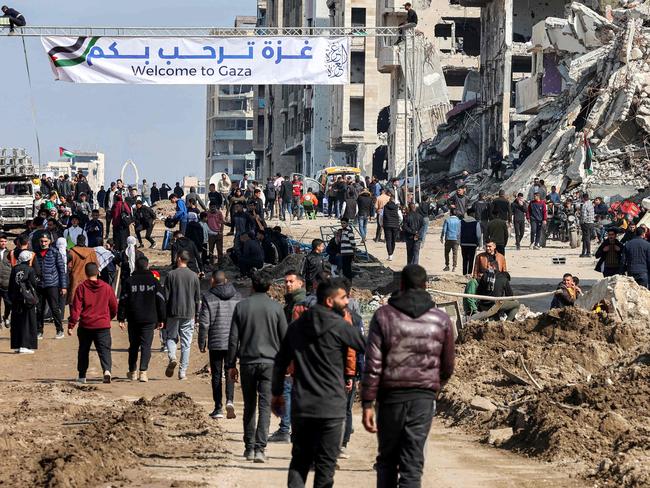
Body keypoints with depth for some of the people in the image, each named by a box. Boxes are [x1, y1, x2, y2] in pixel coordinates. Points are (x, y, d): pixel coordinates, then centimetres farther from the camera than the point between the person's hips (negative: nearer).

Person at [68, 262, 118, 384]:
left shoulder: (81, 288, -4)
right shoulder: (107, 288, 3)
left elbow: (76, 308, -7)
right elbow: (114, 308, 12)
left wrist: (71, 325, -4)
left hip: (86, 325, 0)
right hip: (103, 325, 0)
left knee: (83, 350, 16)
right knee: (104, 349, -3)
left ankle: (82, 376, 21)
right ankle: (107, 370, -27)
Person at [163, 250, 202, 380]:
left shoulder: (171, 275, -4)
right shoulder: (194, 276, 3)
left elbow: (166, 296, -3)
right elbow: (197, 298, 7)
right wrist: (196, 315, 15)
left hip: (173, 313, -2)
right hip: (189, 314, 2)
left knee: (170, 337, 14)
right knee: (186, 343, 5)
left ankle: (172, 357, -14)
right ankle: (183, 371, 2)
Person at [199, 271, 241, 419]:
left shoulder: (208, 297, -5)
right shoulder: (237, 296, 6)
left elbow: (204, 322, -7)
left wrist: (202, 343, 1)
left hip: (216, 343, -2)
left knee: (216, 375, 5)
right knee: (230, 373, 10)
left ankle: (218, 408, 6)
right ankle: (230, 400, -10)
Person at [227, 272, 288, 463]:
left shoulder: (242, 306, 2)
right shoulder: (276, 307, -1)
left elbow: (233, 338, 2)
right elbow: (284, 338, 2)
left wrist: (231, 364, 9)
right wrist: (285, 365, 11)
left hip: (247, 362, 1)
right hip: (270, 363, -1)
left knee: (249, 406, 13)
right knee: (265, 406, -3)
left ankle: (249, 447, 17)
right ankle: (259, 448, -13)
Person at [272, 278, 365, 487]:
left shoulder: (296, 326, 9)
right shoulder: (339, 327, -10)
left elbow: (280, 362, 14)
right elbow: (366, 347, -4)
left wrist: (277, 393, 22)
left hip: (300, 406, 5)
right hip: (330, 407, -5)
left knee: (299, 460, 11)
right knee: (325, 464, 1)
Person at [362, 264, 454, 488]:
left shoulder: (384, 316, -3)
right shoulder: (441, 320, 3)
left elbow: (373, 364, -7)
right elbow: (448, 367, 10)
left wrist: (367, 403, -4)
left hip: (391, 396, -1)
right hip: (424, 398, 1)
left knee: (387, 460, 15)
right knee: (413, 464, 0)